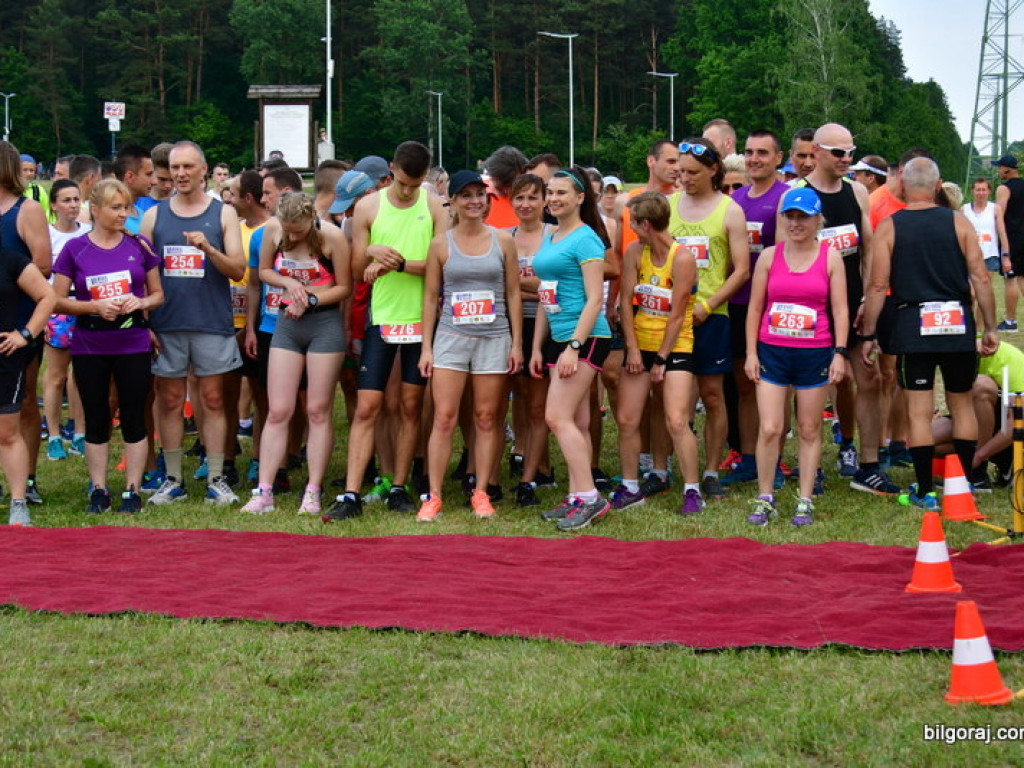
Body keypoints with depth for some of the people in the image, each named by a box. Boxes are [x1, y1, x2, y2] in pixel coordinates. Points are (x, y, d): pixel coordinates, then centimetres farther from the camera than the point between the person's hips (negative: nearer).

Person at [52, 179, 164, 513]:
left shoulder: (139, 246, 2)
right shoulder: (75, 249, -1)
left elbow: (158, 294, 10)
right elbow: (57, 300, -1)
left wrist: (141, 302, -12)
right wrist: (95, 306, -15)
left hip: (134, 345, 0)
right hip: (89, 347, 0)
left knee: (134, 417, 2)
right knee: (96, 419, 7)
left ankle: (132, 490, 9)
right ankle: (98, 490, 14)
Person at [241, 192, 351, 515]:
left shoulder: (332, 237, -14)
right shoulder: (273, 229, -5)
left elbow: (344, 287, -5)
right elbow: (264, 271, 9)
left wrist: (310, 301, -17)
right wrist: (288, 283, -10)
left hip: (325, 323, -3)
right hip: (287, 323, 3)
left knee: (318, 410, 1)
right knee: (277, 411, 1)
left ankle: (313, 493, 5)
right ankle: (264, 492, 1)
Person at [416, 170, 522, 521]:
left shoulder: (503, 241, 4)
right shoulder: (441, 244, 3)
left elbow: (513, 294, 6)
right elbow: (430, 297, 5)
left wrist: (517, 343, 2)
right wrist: (426, 347, 1)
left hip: (494, 339, 1)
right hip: (451, 337, -1)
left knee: (486, 418, 5)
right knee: (444, 418, -5)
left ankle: (481, 492, 12)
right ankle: (433, 496, -2)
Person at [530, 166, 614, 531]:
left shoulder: (585, 239, -10)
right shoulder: (549, 240, 16)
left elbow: (594, 299, -16)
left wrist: (574, 347, -20)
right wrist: (537, 347, 17)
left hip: (585, 337, -9)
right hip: (558, 338, 9)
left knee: (557, 417, -14)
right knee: (576, 423, 10)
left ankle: (589, 497, -12)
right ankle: (577, 498, 13)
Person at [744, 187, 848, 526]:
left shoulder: (830, 257, 3)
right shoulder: (769, 256, 5)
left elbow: (840, 309, 2)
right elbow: (755, 308, 8)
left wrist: (839, 353, -6)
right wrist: (750, 353, 2)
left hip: (815, 353, -1)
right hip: (772, 352, 1)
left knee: (809, 430, 5)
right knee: (769, 429, -6)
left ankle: (805, 501, 13)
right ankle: (765, 500, 6)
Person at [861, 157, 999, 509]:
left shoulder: (888, 227, -1)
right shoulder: (958, 222, 2)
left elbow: (878, 286, -5)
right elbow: (981, 278, -1)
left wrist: (868, 335, 2)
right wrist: (990, 328, 6)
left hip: (914, 324, -1)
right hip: (958, 322, 2)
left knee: (919, 411, 3)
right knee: (961, 403, 16)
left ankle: (924, 493, 4)